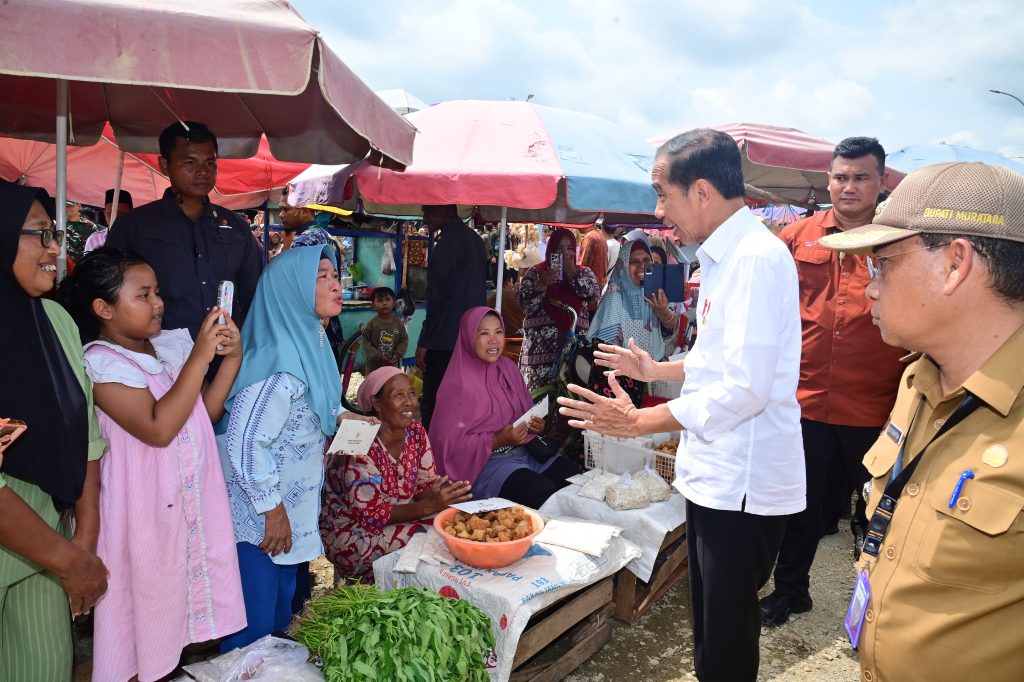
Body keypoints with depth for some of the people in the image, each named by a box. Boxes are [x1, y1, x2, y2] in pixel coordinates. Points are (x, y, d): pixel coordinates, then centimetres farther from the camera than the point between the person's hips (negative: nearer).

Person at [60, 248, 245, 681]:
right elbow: (158, 429, -26)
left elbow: (204, 414, 7)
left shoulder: (171, 345, 3)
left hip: (193, 497, 6)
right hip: (146, 506, -6)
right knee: (147, 605, 11)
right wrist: (199, 357, -25)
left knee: (187, 592, 18)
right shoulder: (100, 362, -16)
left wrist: (231, 359, -7)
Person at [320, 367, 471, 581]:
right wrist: (428, 506, -34)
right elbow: (371, 515, -23)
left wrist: (442, 495, -23)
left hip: (398, 518, 7)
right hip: (350, 534, -7)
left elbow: (425, 485, 2)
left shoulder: (416, 432, -3)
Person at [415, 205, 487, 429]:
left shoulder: (449, 242, -12)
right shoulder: (475, 240, 16)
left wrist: (424, 342, -14)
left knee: (433, 406, -6)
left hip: (445, 343, -9)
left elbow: (439, 295, -17)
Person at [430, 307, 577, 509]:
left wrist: (537, 425, -2)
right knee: (544, 492, -27)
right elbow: (450, 444, -13)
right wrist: (498, 441, -19)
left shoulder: (509, 368, 8)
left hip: (526, 450, 6)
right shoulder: (457, 386, -12)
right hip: (485, 464, -6)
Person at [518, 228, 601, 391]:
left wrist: (571, 271, -6)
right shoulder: (536, 272, 7)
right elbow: (523, 302, -4)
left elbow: (594, 295, -6)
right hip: (541, 344, -1)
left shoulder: (584, 272, 12)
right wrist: (542, 284, -19)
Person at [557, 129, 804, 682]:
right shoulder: (725, 256, 12)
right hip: (715, 473, 10)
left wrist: (637, 422, -20)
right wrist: (657, 370, 25)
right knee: (709, 631, 23)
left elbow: (745, 390, -25)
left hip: (743, 485, -10)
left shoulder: (756, 258, -20)